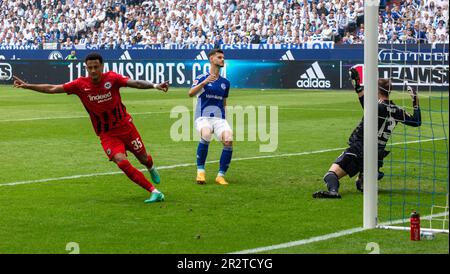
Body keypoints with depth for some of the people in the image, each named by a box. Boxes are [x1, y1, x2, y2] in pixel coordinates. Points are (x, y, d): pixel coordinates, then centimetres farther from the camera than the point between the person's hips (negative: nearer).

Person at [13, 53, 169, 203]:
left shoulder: (112, 78, -14)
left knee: (143, 158, 13)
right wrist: (27, 86, -9)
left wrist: (154, 86, -42)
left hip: (125, 126, 0)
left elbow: (135, 83, -25)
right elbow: (52, 89, -6)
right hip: (106, 134, 0)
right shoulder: (80, 85, -10)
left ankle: (151, 169, 54)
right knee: (121, 161, -22)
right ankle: (154, 192, -17)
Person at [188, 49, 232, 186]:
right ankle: (200, 171, -22)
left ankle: (221, 175, -9)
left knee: (229, 140, -22)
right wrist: (204, 83, -29)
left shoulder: (225, 82, 16)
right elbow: (191, 93, -16)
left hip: (219, 118, 4)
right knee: (206, 135, -35)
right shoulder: (201, 78, 2)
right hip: (203, 117, -4)